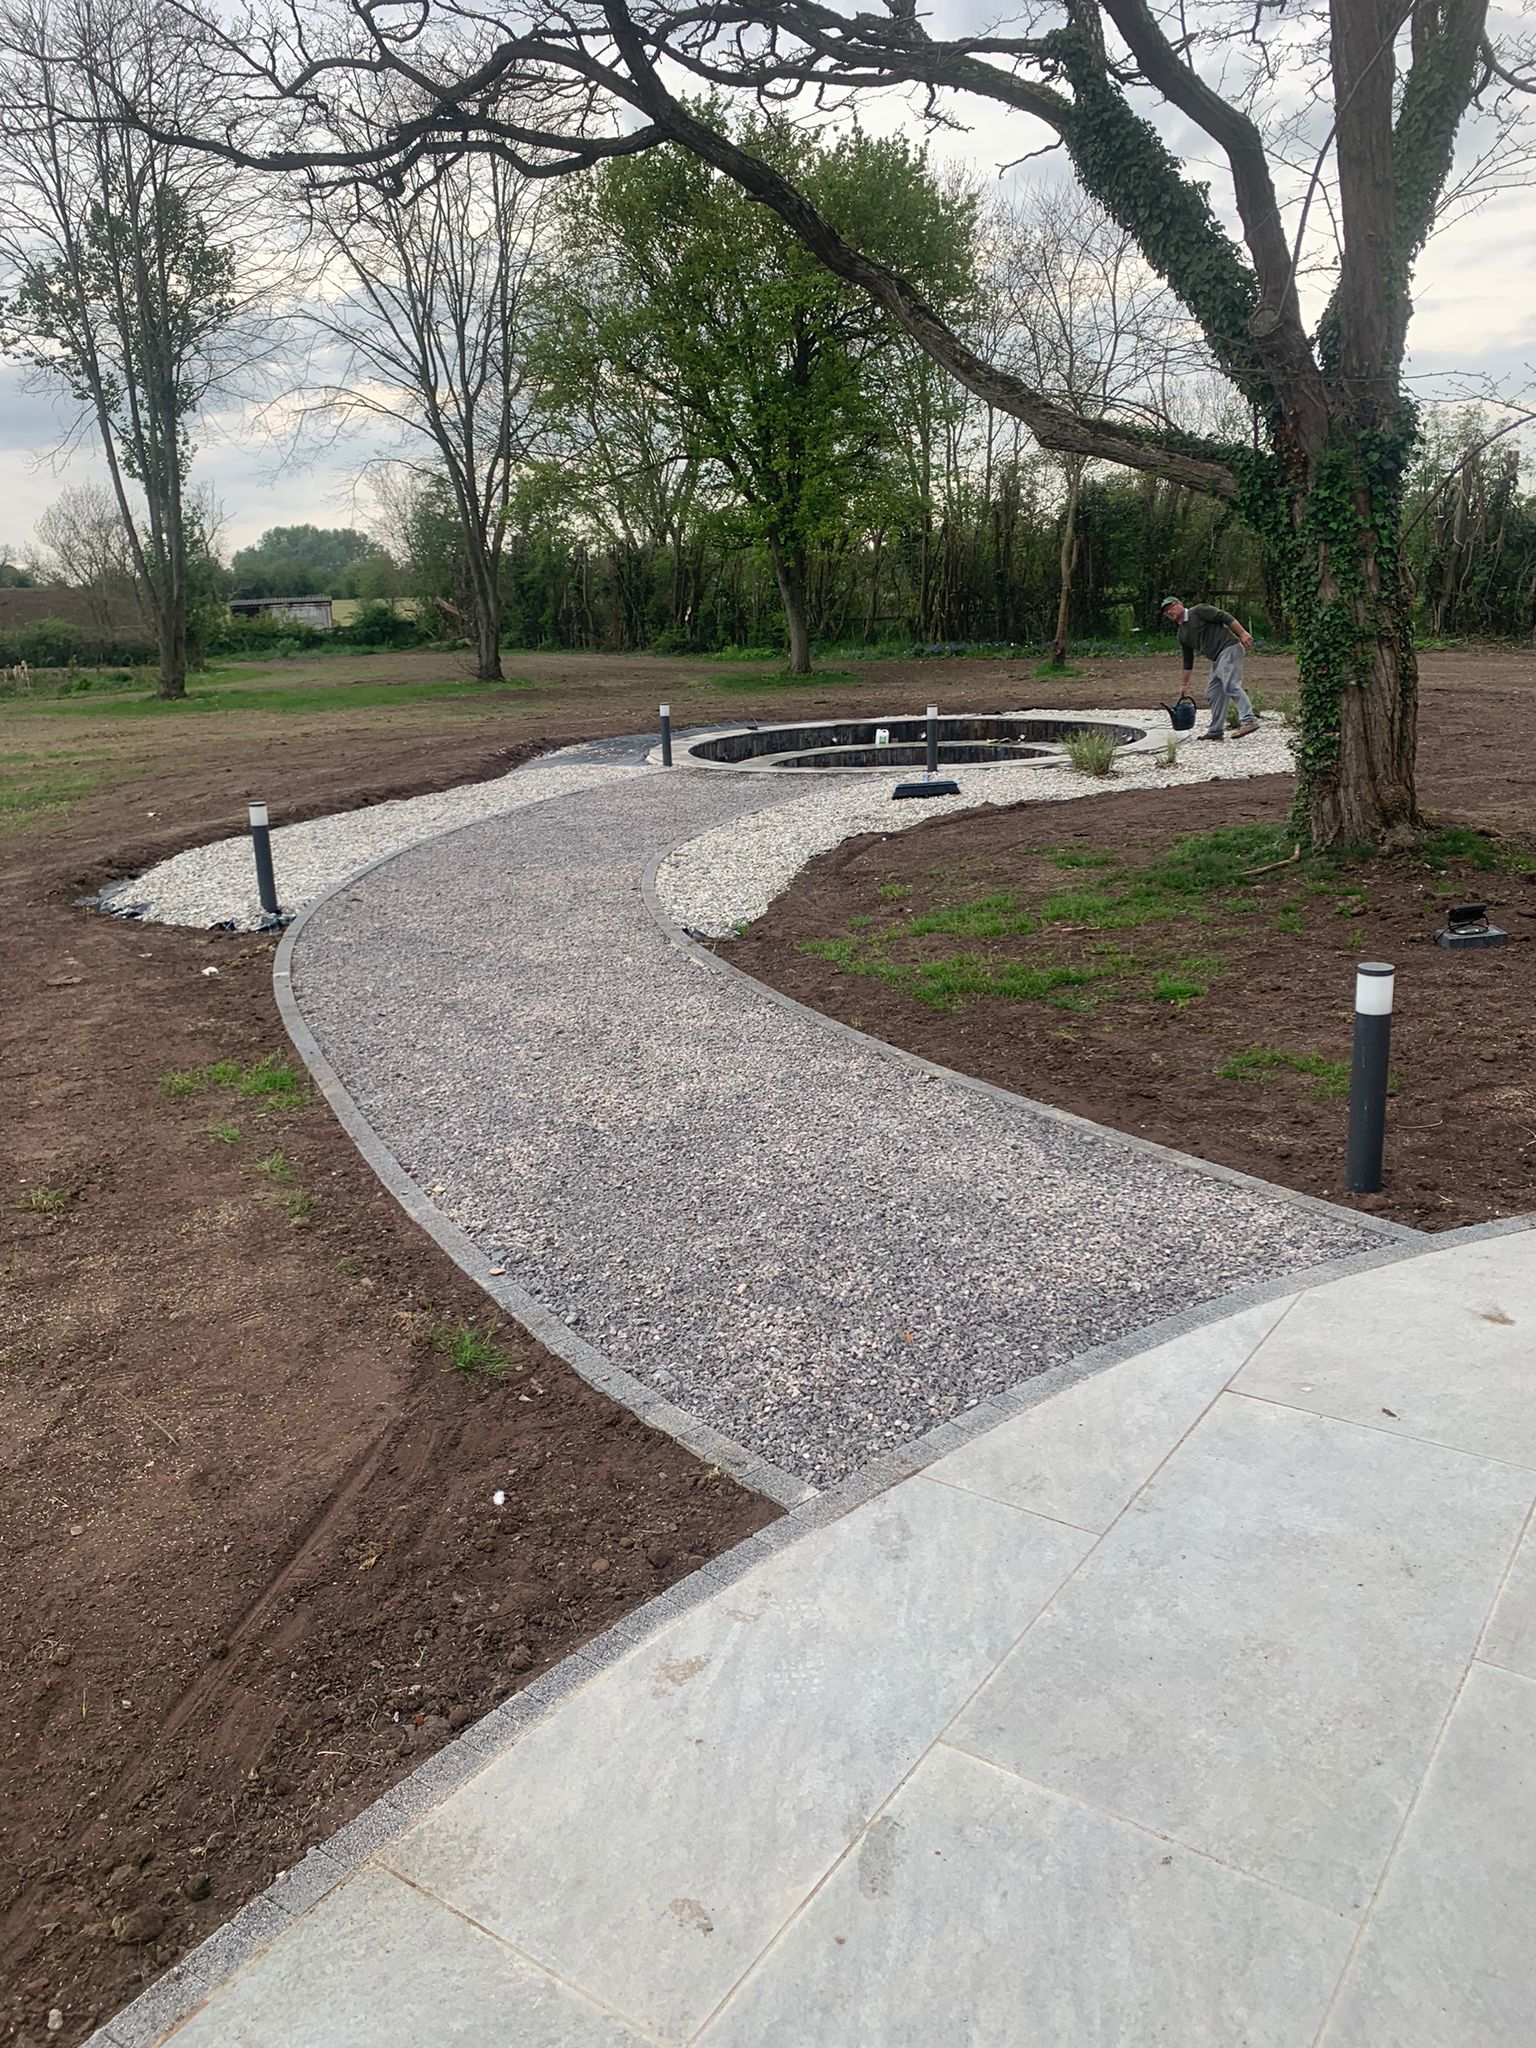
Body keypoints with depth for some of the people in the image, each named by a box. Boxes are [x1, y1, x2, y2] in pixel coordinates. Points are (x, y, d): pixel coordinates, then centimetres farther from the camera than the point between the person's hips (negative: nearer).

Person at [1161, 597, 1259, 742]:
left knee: (1231, 685, -23)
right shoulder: (1182, 635, 21)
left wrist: (1242, 633, -16)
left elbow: (1225, 617, -8)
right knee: (1212, 694, 8)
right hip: (1217, 659, 9)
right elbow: (1188, 661, 27)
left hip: (1229, 649, -9)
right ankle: (1216, 731, 13)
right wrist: (1185, 684, 27)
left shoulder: (1198, 611, -2)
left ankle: (1248, 721, -33)